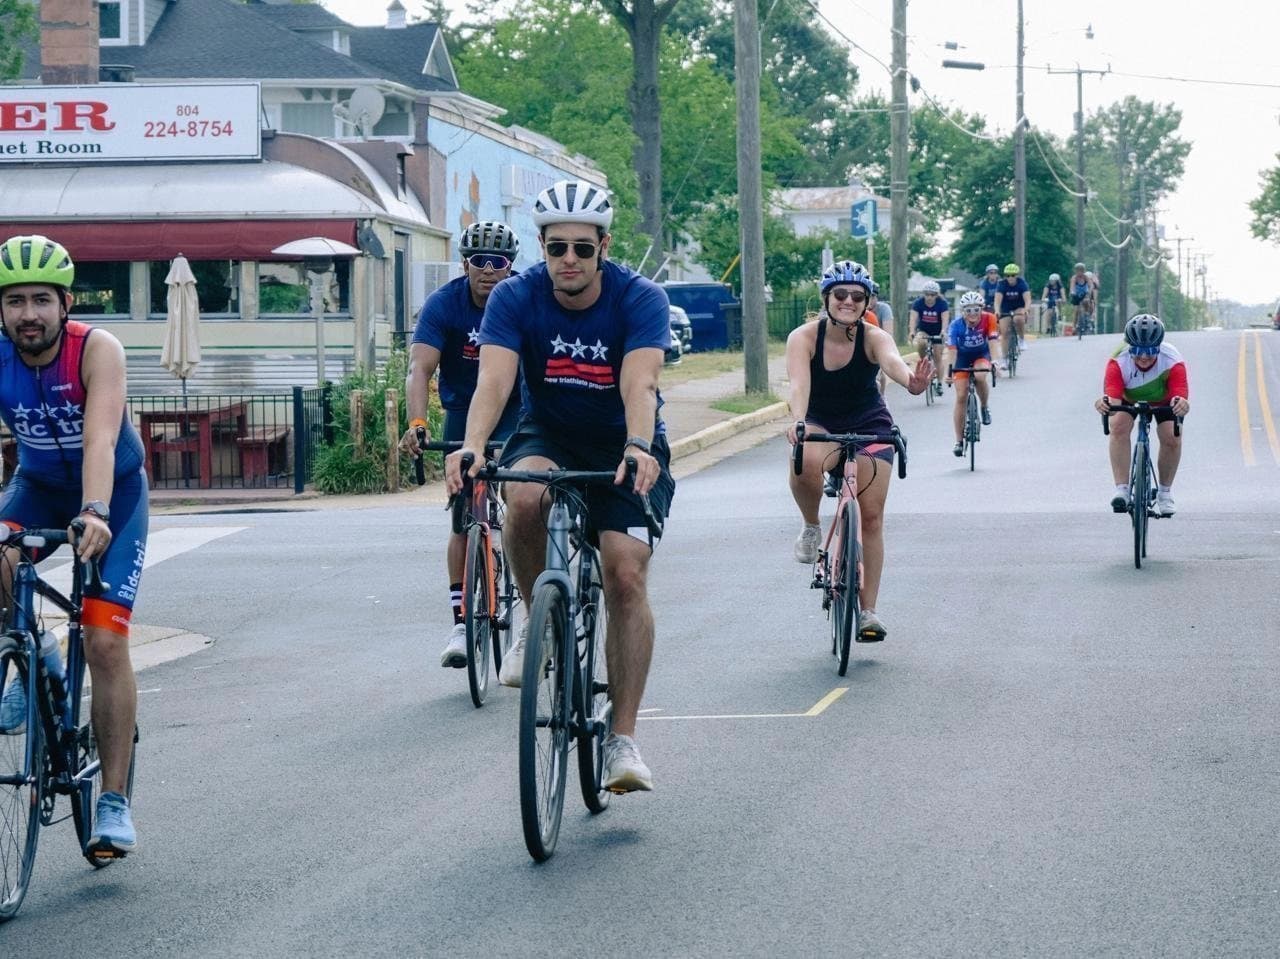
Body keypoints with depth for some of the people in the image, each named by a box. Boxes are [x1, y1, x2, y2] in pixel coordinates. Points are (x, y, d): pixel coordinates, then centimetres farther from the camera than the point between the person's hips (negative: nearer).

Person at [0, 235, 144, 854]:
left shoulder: (97, 351, -28)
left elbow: (101, 438, -41)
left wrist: (95, 514, -57)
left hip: (113, 493, -3)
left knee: (106, 641, -13)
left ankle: (114, 802, -5)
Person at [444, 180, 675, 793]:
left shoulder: (641, 300, -19)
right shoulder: (516, 298, -15)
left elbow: (639, 384, -34)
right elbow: (494, 379, -29)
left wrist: (639, 448, -54)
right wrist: (471, 448, -48)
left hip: (625, 448, -1)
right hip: (547, 435, 1)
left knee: (626, 576, -17)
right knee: (525, 498, -34)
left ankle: (623, 739, -11)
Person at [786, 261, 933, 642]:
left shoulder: (874, 338, -23)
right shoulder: (804, 337, -22)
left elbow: (892, 361, -45)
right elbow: (799, 383, -37)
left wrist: (911, 381, -68)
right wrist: (797, 422, -58)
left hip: (869, 426, 1)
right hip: (819, 424, -1)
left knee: (872, 515, -5)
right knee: (806, 461, -37)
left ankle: (868, 611, 5)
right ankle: (811, 527, -7)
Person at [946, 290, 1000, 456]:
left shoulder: (988, 319, -26)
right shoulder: (956, 325, -27)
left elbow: (992, 341, -33)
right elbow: (952, 349, -34)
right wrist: (949, 370, -48)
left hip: (981, 355, 0)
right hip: (962, 357, 0)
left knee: (980, 376, -34)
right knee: (961, 397, -6)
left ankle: (984, 407, -4)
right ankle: (959, 441, 2)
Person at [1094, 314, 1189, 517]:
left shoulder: (1172, 361, -37)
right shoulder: (1118, 362, -37)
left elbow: (1181, 392, -47)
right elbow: (1113, 394, -47)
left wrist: (1182, 403, -71)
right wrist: (1107, 403, -71)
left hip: (1163, 400, 0)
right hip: (1128, 399, 0)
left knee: (1172, 437, -18)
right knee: (1119, 426, -27)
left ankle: (1165, 492, 5)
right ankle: (1122, 490, -23)